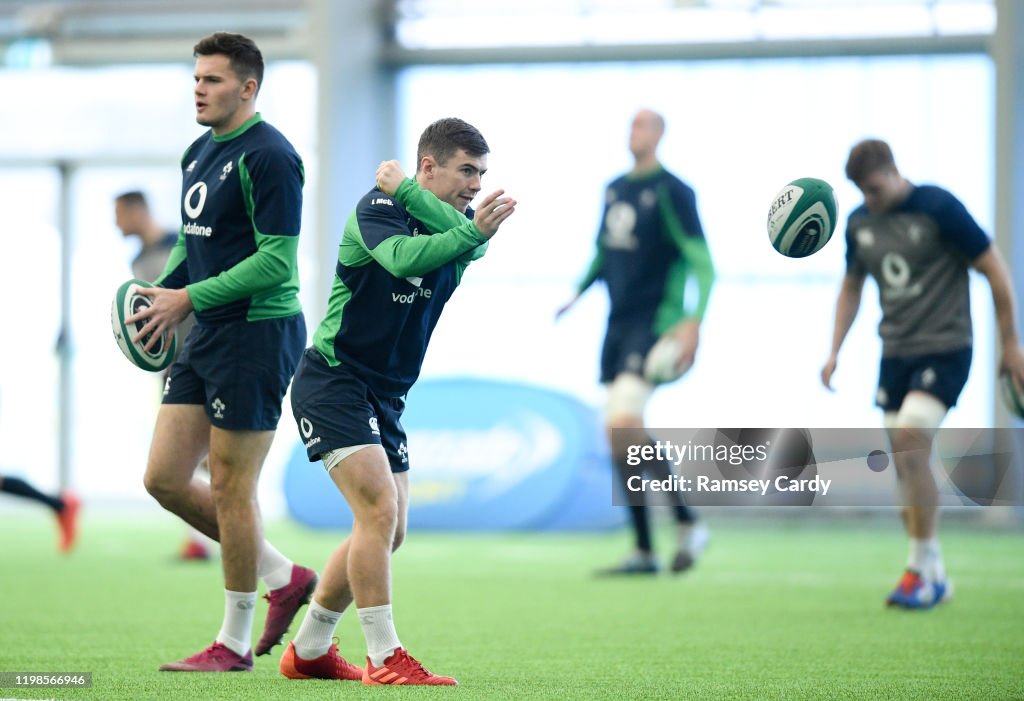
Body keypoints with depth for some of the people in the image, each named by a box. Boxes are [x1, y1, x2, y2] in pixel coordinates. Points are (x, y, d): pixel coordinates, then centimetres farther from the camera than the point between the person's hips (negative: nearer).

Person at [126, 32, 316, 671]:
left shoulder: (268, 157, -14)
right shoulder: (199, 153, 14)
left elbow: (277, 261, -19)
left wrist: (190, 298, -18)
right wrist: (161, 294, 6)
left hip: (257, 333, -9)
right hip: (205, 337, 9)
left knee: (230, 488, -3)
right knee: (165, 480, 6)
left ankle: (235, 644, 8)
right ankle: (284, 576, 20)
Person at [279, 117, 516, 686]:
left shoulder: (455, 224, 6)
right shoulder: (376, 208, -14)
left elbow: (469, 241, -19)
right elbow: (403, 257, -36)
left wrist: (404, 189, -20)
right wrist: (472, 232, -46)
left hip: (384, 397, 9)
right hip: (333, 380, -9)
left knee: (388, 531, 13)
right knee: (379, 510, -21)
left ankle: (308, 651, 26)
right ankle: (384, 660, -17)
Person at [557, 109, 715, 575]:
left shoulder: (671, 192, -9)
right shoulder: (615, 190, 14)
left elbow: (702, 263, -12)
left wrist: (693, 323, -21)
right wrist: (577, 293, 14)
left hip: (655, 324, -8)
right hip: (618, 325, 8)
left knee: (623, 423, -22)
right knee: (619, 436, 6)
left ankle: (687, 524, -8)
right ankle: (643, 552, 12)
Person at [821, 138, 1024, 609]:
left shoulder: (938, 208, -12)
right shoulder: (859, 223, 6)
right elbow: (851, 286, 22)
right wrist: (835, 351, 12)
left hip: (945, 349, -6)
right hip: (895, 354, 6)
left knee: (910, 442, -21)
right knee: (905, 463, 4)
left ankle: (921, 567, -12)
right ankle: (933, 576, 14)